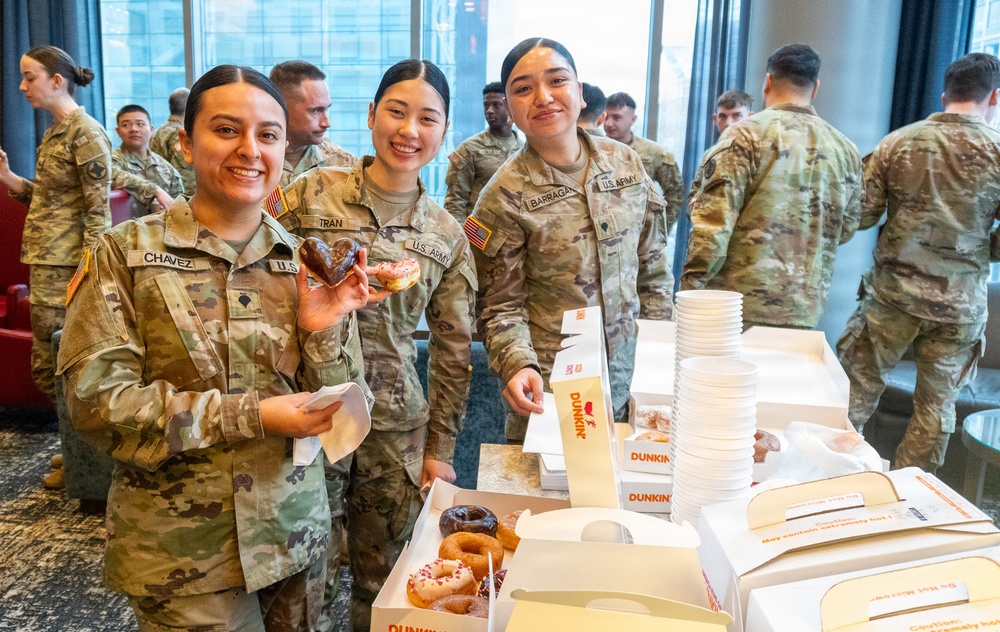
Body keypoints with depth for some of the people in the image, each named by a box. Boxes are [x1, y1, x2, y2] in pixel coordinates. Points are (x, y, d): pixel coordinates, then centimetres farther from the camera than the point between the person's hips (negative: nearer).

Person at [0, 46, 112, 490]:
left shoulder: (86, 132, -13)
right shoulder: (55, 131, 15)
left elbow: (98, 210, -17)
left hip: (67, 265, -9)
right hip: (45, 262, 9)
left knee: (52, 365, -2)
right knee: (60, 362, 14)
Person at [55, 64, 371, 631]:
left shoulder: (305, 261, 1)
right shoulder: (128, 252, -7)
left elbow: (333, 407, 3)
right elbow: (95, 399, -14)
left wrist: (323, 331, -16)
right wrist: (250, 416, -19)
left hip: (296, 532, 4)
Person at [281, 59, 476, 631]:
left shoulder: (448, 235, 4)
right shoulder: (311, 195, -4)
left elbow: (453, 351, 7)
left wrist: (440, 448, 7)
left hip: (396, 428, 2)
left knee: (381, 580, 14)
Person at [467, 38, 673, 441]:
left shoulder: (626, 163, 1)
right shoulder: (504, 196, -11)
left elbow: (654, 272, 8)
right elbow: (501, 307, -8)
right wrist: (519, 365, -25)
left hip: (631, 383, 4)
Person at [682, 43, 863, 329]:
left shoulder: (747, 134, -7)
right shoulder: (846, 150, 8)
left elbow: (713, 222, -14)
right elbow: (846, 229, 17)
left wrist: (691, 286, -10)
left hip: (741, 303, -5)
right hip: (805, 310, 5)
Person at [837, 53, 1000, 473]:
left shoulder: (897, 143, -2)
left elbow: (861, 215, -2)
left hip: (894, 292, 0)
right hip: (960, 302, 0)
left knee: (859, 386, 10)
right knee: (936, 406, 11)